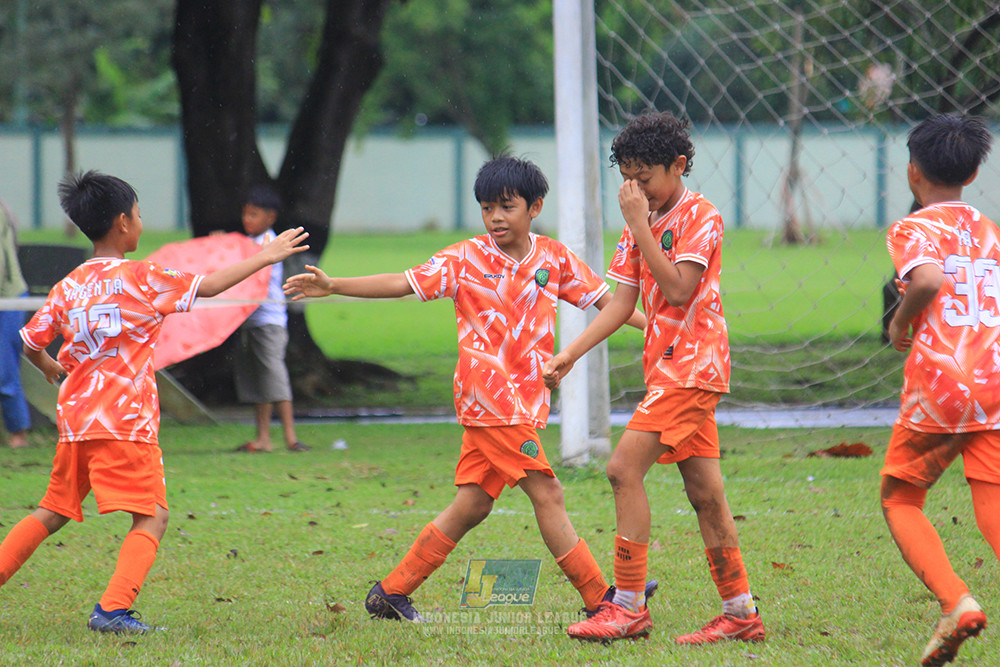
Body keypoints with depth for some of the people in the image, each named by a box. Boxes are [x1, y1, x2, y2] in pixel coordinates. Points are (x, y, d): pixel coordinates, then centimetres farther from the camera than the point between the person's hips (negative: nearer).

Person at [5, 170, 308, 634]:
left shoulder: (68, 287, 9)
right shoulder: (140, 279, -6)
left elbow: (30, 341, 13)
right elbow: (208, 285, -1)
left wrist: (50, 369, 35)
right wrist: (263, 258, 10)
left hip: (75, 421, 6)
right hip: (126, 421, -6)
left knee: (54, 512, 19)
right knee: (151, 518, -4)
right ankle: (113, 609, -18)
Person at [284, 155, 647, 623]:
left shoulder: (554, 257, 8)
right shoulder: (465, 259, -3)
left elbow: (603, 299, 12)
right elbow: (404, 283, -6)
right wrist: (333, 286, -15)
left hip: (524, 399, 6)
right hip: (490, 393, -6)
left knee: (472, 504, 8)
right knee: (546, 493, -9)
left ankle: (391, 593, 18)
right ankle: (600, 598, -7)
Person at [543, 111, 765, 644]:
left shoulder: (700, 217, -9)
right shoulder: (643, 221, 16)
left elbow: (678, 289, -21)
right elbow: (622, 302, 14)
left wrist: (641, 226, -20)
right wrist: (570, 354, 5)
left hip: (691, 364, -9)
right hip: (668, 366, 9)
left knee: (625, 468, -15)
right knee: (704, 491, 8)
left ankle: (628, 605, -13)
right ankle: (740, 613, 11)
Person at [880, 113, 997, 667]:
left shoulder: (913, 229, 0)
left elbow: (928, 280, -21)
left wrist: (900, 324, -3)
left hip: (940, 381, -4)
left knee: (900, 499, 14)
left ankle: (955, 601, -6)